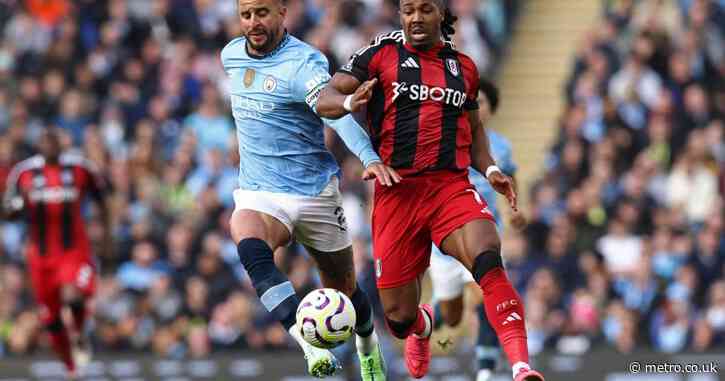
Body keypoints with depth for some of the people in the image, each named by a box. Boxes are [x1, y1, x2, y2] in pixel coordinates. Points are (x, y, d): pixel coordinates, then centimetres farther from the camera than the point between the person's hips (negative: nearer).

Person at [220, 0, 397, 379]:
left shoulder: (303, 62, -16)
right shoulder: (231, 55, 4)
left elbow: (336, 112, -33)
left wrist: (370, 158, -49)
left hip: (315, 191, -3)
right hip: (258, 192, 3)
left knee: (343, 287, 11)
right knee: (250, 248, -32)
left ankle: (368, 347, 45)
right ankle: (311, 348, -43)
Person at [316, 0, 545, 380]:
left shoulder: (463, 66, 15)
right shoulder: (382, 53, 5)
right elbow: (324, 100, 1)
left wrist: (489, 169, 9)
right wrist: (350, 102, -23)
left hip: (452, 187, 1)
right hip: (397, 190, -1)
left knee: (488, 259, -31)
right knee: (399, 316, 3)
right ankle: (421, 326, 44)